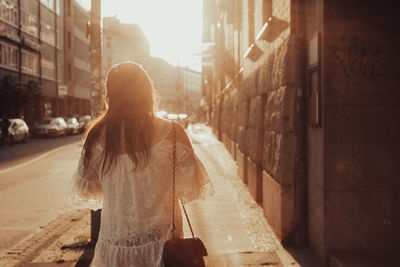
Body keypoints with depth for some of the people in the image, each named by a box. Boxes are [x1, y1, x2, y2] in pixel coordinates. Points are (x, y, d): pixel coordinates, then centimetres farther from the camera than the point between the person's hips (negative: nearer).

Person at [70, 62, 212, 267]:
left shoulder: (98, 136, -6)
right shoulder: (170, 133, -11)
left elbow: (82, 189, 5)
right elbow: (192, 189, -7)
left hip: (114, 249, 2)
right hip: (160, 247, -1)